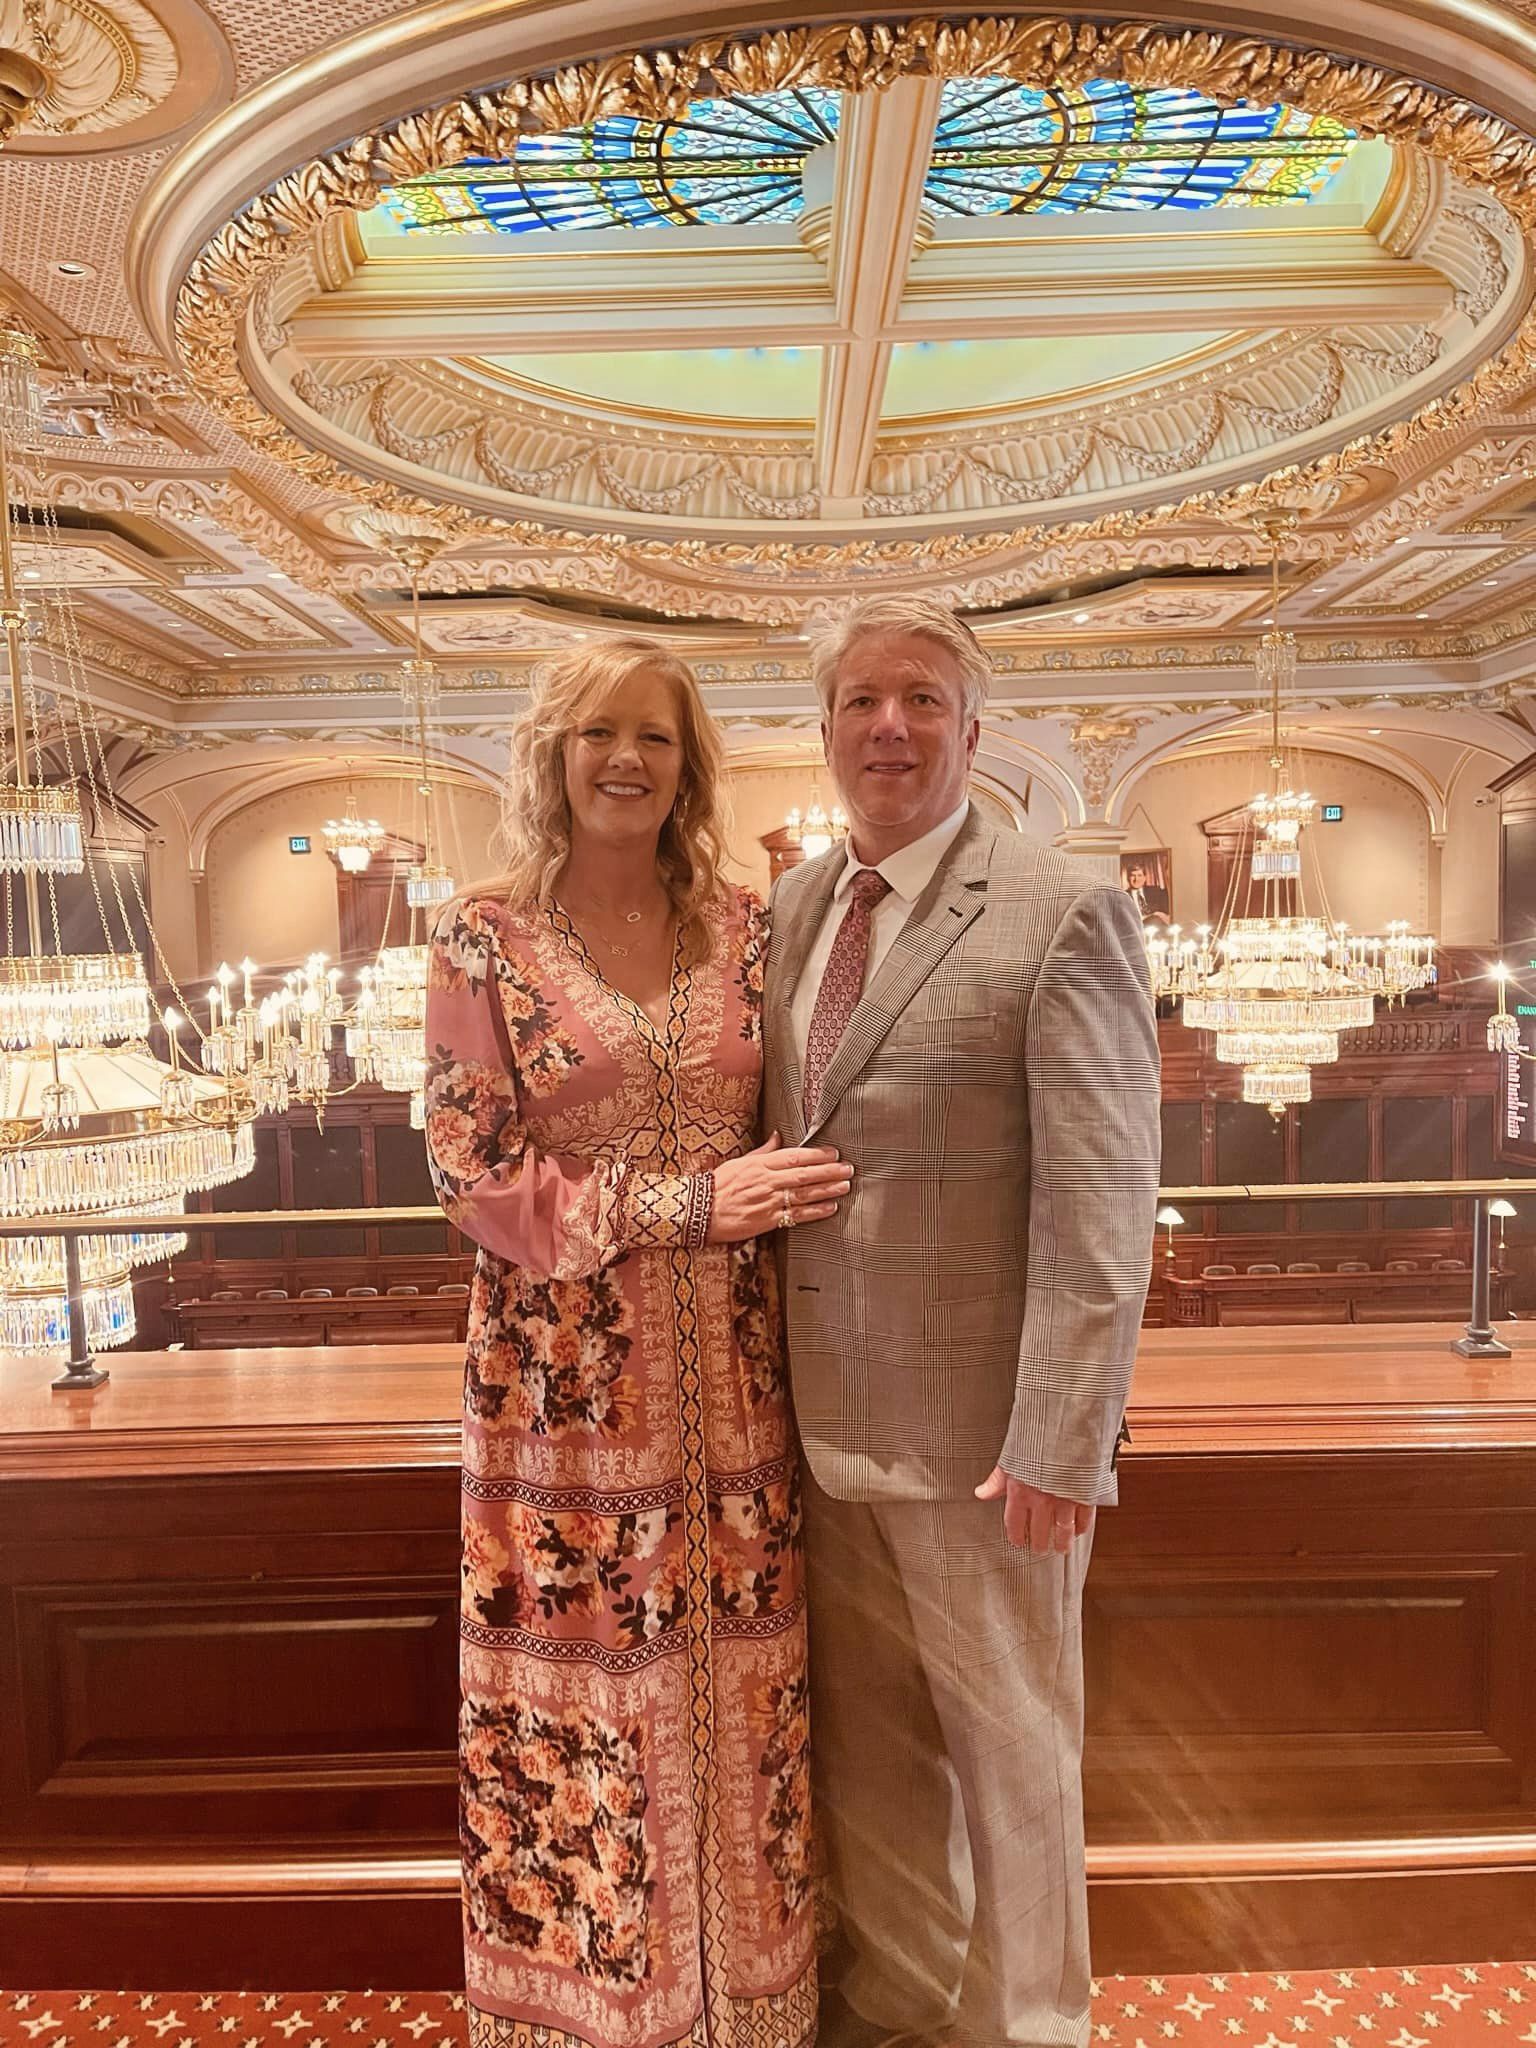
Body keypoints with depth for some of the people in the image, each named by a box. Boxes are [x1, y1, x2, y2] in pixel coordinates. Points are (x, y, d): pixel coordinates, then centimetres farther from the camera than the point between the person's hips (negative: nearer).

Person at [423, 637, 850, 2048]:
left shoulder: (744, 928, 5)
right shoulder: (485, 939, -4)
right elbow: (473, 1168, -8)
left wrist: (780, 1194, -7)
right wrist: (689, 1203, -16)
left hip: (730, 1381, 3)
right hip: (565, 1379, -2)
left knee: (736, 1692, 13)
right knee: (583, 1692, 10)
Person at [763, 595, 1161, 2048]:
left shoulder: (1060, 913, -12)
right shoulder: (789, 907, 7)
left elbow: (1101, 1204, -16)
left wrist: (1059, 1440, -17)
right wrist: (779, 1382, 8)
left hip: (979, 1430, -5)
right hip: (828, 1417, 6)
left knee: (1007, 1740, 16)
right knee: (865, 1734, 22)